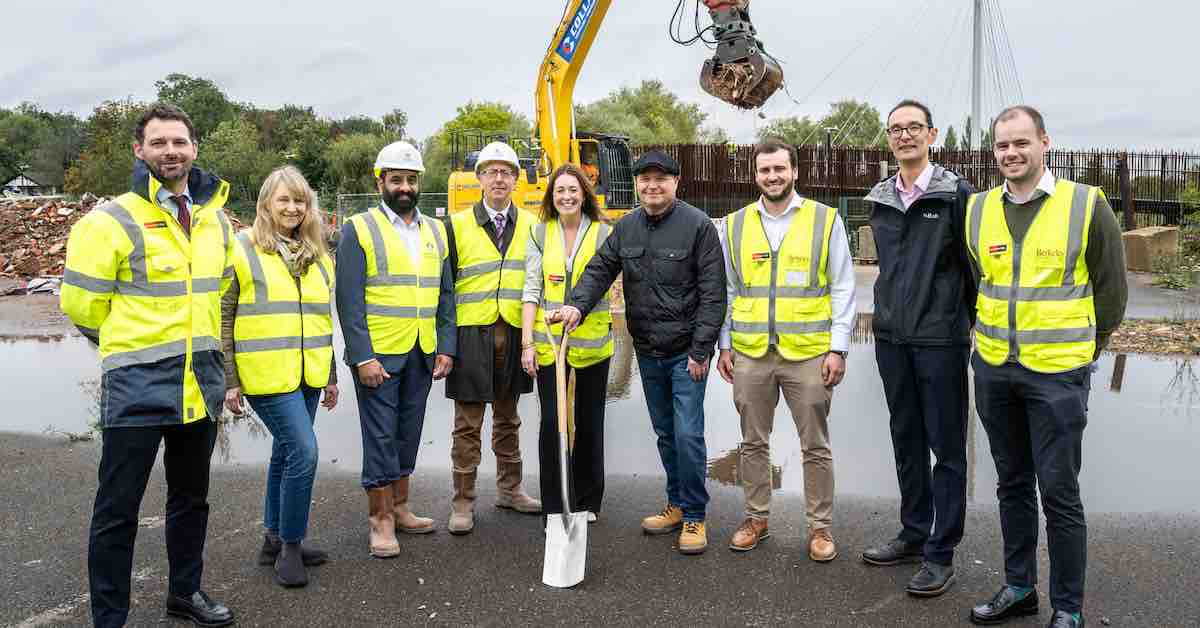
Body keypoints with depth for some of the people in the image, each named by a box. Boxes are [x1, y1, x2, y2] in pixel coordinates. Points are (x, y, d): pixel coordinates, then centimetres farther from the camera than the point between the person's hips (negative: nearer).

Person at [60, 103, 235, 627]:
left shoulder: (215, 219, 8)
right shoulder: (111, 221, -11)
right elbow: (82, 304, -7)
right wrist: (130, 346, 6)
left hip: (200, 384, 6)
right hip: (137, 388, -6)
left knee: (191, 499, 19)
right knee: (118, 509, 4)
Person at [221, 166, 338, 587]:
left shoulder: (316, 255, 14)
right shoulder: (242, 250, -5)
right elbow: (223, 321, -5)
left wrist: (331, 375, 17)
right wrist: (229, 381, -8)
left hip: (307, 376, 6)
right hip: (266, 374, -6)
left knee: (286, 454, 14)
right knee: (303, 451, -12)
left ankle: (275, 541, 27)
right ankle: (290, 547, 3)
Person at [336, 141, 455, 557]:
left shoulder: (435, 231, 12)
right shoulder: (359, 229, -4)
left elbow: (445, 295, 12)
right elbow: (349, 300, -9)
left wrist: (446, 347, 3)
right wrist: (362, 357, -16)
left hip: (422, 354, 5)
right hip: (378, 354, -5)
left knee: (408, 433, 13)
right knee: (381, 436, 0)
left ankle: (398, 508, 26)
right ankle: (380, 519, 12)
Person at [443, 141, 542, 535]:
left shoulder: (532, 226, 8)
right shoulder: (457, 226, 2)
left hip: (516, 334, 3)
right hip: (471, 334, -2)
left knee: (508, 418, 15)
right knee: (468, 424, 1)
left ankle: (509, 489, 28)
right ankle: (463, 502, 10)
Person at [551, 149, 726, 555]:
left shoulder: (698, 226, -11)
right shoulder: (626, 227, 6)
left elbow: (713, 293, -12)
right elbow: (600, 270, 1)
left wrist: (701, 350, -15)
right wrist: (578, 305, -19)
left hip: (686, 352, -6)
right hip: (647, 351, 6)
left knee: (688, 433, -6)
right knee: (665, 432, 15)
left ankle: (695, 517, 9)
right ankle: (677, 505, 30)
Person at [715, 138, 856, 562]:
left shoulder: (825, 220, 0)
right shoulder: (735, 224, 7)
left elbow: (842, 289, 0)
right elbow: (728, 290, 12)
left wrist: (838, 348, -6)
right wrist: (725, 345, 6)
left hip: (808, 353, -2)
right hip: (750, 354, 3)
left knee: (815, 446, 7)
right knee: (753, 443, 13)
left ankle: (820, 526, 21)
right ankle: (756, 518, 28)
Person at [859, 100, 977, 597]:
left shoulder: (956, 194, -6)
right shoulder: (879, 199, 10)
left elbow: (973, 265, -4)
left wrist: (974, 325, -3)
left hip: (941, 340, -5)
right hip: (891, 338, 6)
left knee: (947, 447, 3)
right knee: (906, 441, 14)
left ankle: (940, 553, 11)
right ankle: (914, 534, 28)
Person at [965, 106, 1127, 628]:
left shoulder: (1086, 205, -6)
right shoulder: (977, 210, 5)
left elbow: (1111, 290, 1)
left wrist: (1082, 350, 4)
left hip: (1057, 373, -4)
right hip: (993, 369, 4)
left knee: (1058, 491, 0)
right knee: (1012, 484, 15)